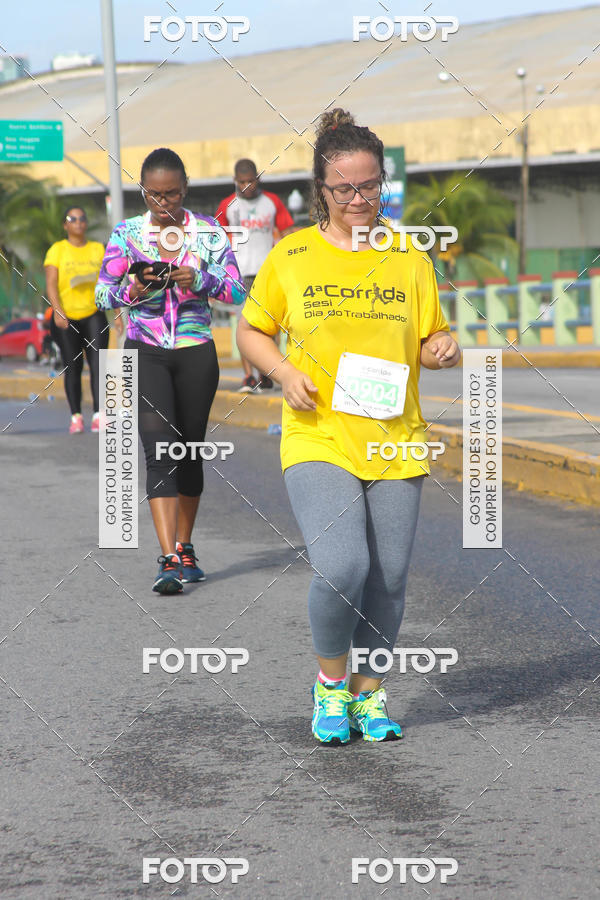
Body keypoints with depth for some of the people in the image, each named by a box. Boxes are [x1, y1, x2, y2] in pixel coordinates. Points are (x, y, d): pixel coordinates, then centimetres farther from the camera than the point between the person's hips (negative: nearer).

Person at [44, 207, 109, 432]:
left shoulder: (98, 249, 12)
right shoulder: (57, 250, 4)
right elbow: (51, 284, -4)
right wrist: (57, 310, -18)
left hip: (94, 314, 1)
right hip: (66, 317, -1)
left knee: (97, 363, -13)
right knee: (72, 367, 0)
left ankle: (98, 416, -19)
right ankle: (76, 417, 6)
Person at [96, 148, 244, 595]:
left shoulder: (208, 231, 2)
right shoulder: (126, 233, 3)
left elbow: (237, 290, -3)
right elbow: (103, 293, 4)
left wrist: (200, 281, -21)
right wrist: (131, 290, -18)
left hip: (196, 352, 1)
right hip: (145, 352, -1)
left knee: (190, 450, 9)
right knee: (159, 447, -15)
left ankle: (184, 548, 27)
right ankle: (169, 559, -22)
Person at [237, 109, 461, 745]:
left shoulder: (408, 257, 9)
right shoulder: (291, 256, 3)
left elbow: (431, 338, 18)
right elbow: (250, 332, 13)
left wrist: (444, 351, -6)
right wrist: (283, 372, -6)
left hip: (394, 442, 3)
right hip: (317, 438, -3)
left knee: (388, 580, 3)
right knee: (341, 569, -19)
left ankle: (369, 692, 25)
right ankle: (330, 680, 7)